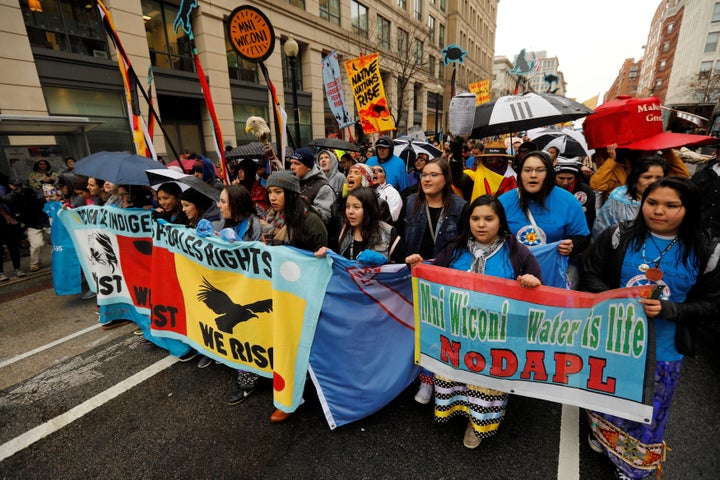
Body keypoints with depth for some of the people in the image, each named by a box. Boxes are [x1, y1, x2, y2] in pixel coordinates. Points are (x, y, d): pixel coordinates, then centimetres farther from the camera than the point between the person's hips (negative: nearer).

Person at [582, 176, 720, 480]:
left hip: (662, 351, 1)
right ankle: (601, 438, 50)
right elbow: (591, 276, -5)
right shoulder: (619, 237, -8)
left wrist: (667, 309, -21)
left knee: (647, 412, 18)